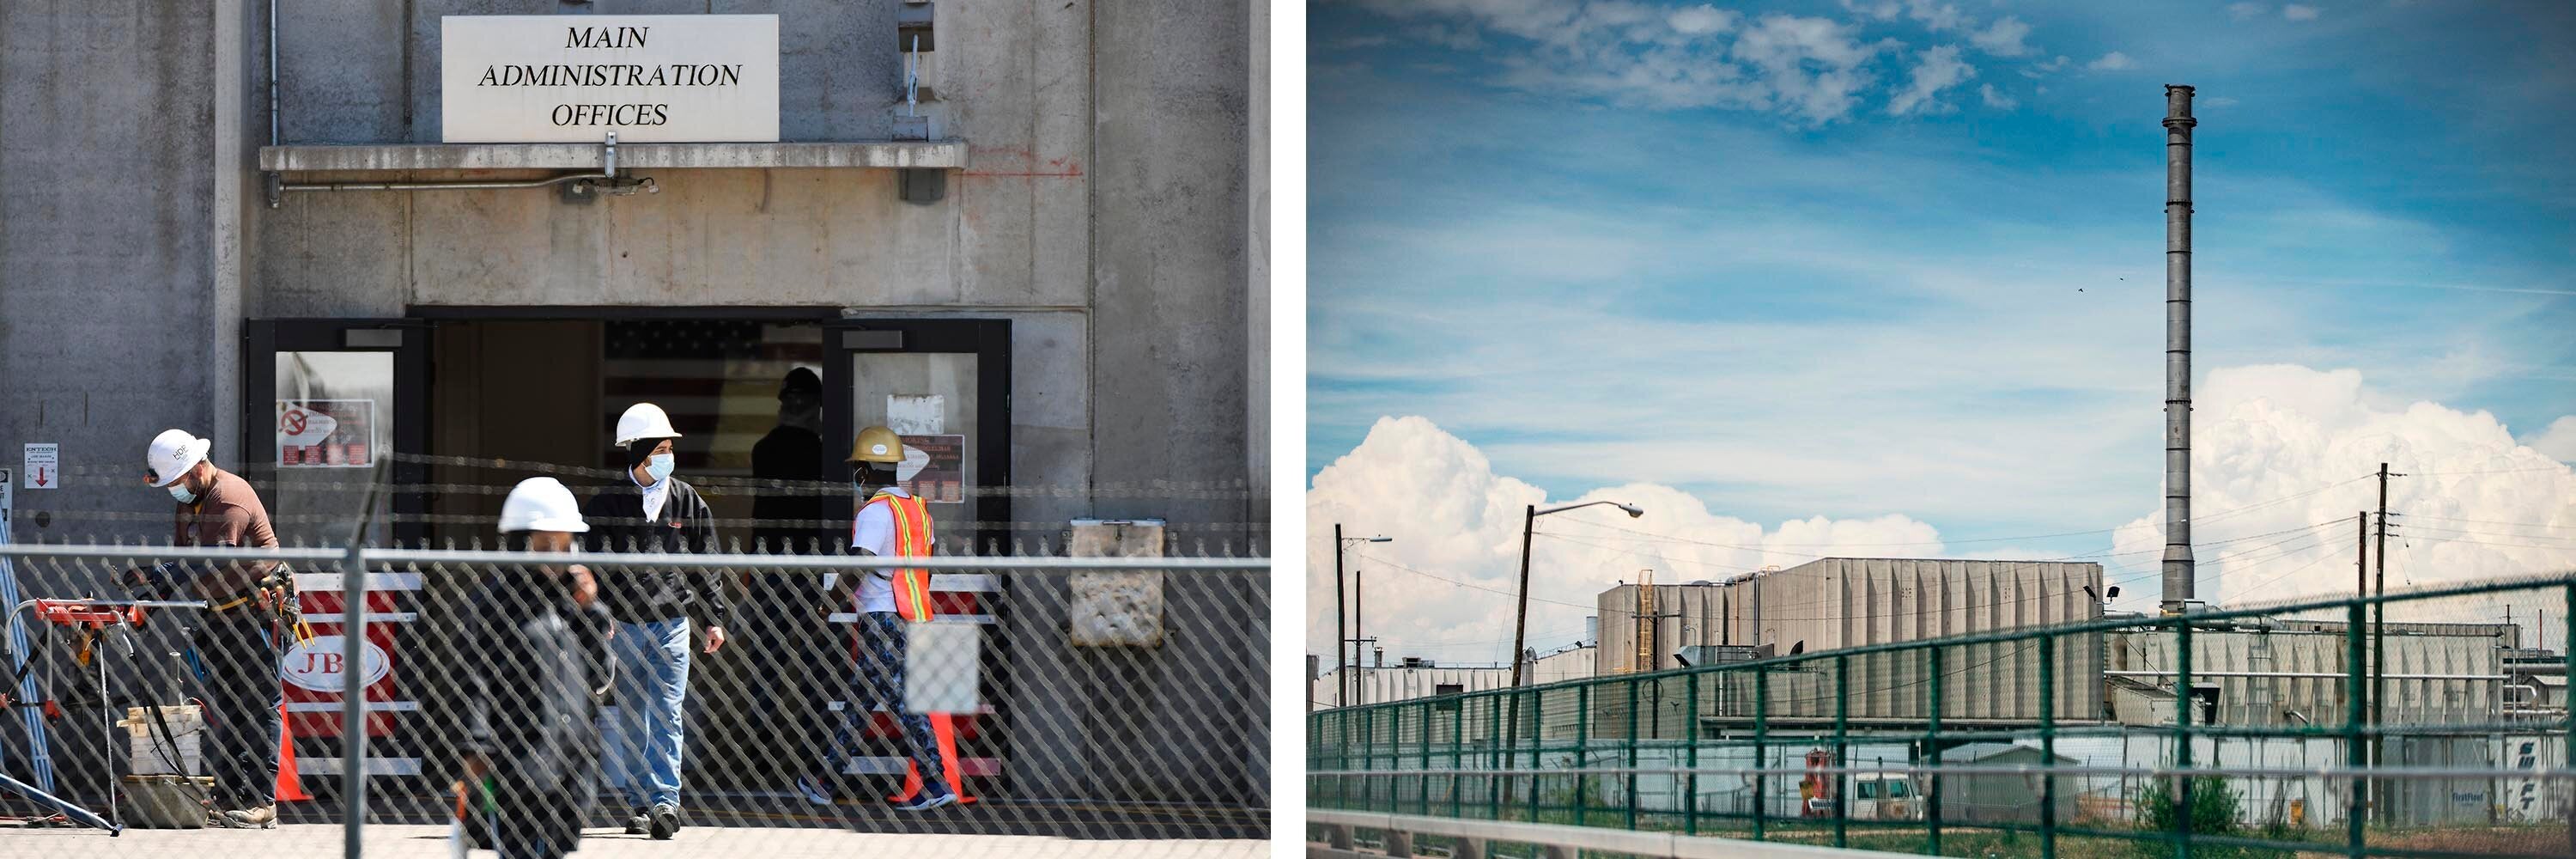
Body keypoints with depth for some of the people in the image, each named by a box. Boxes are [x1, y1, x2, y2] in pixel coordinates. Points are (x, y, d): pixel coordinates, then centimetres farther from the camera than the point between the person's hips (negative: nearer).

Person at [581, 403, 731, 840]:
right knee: (630, 720, 6)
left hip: (671, 624, 0)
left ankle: (665, 800, -13)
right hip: (622, 625, 0)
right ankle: (638, 802, 13)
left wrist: (714, 618, 9)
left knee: (666, 715, -9)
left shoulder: (687, 501, 7)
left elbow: (706, 566, 13)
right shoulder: (606, 504, 1)